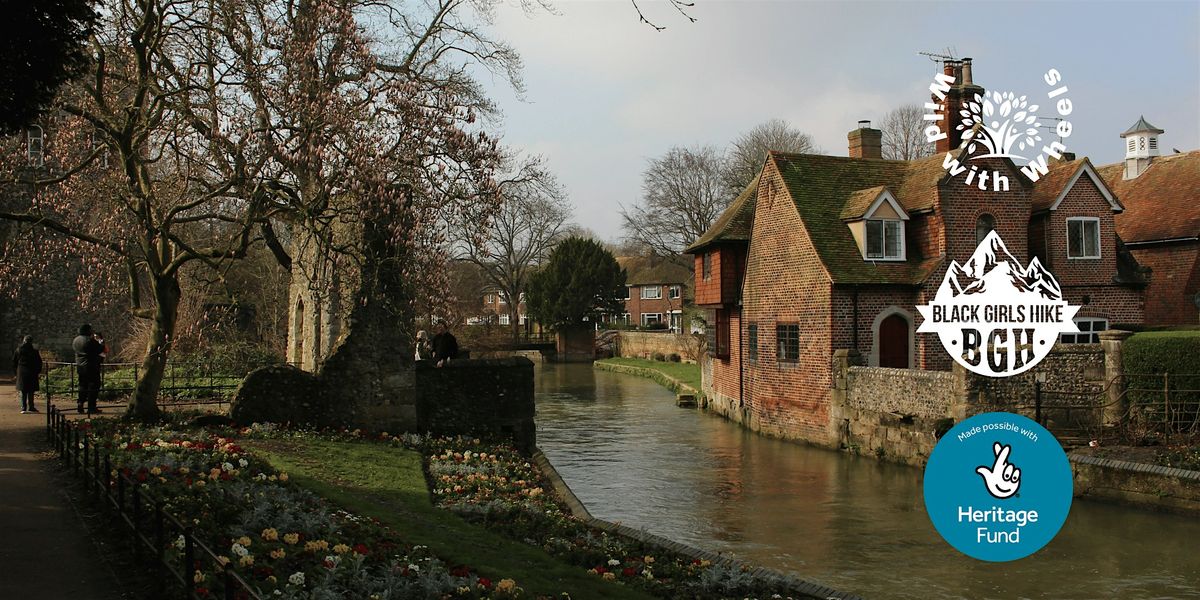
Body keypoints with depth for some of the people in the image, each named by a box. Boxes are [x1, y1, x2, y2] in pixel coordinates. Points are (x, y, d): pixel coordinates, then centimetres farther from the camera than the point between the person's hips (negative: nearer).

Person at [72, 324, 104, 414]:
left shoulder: (76, 340, 8)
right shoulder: (90, 340, -17)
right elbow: (101, 350, -15)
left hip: (79, 366, 7)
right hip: (91, 366, -7)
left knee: (82, 385, 17)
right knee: (93, 386, -2)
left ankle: (80, 404, 11)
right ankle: (91, 407, -3)